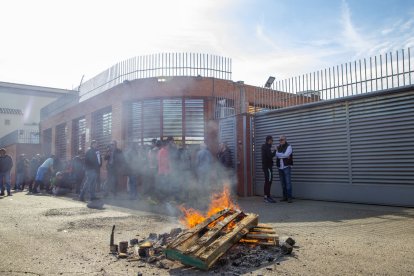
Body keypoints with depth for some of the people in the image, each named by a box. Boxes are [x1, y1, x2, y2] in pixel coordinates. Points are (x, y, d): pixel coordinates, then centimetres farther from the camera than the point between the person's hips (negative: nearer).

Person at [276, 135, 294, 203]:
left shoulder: (288, 146, -2)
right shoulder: (278, 147, 14)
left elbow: (286, 155, -15)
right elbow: (277, 155, -1)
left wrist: (278, 154, -4)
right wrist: (284, 156, -13)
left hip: (286, 167, -5)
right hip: (280, 167, 5)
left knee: (288, 182, -9)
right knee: (283, 183, 7)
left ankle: (289, 197, -7)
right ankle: (285, 197, 13)